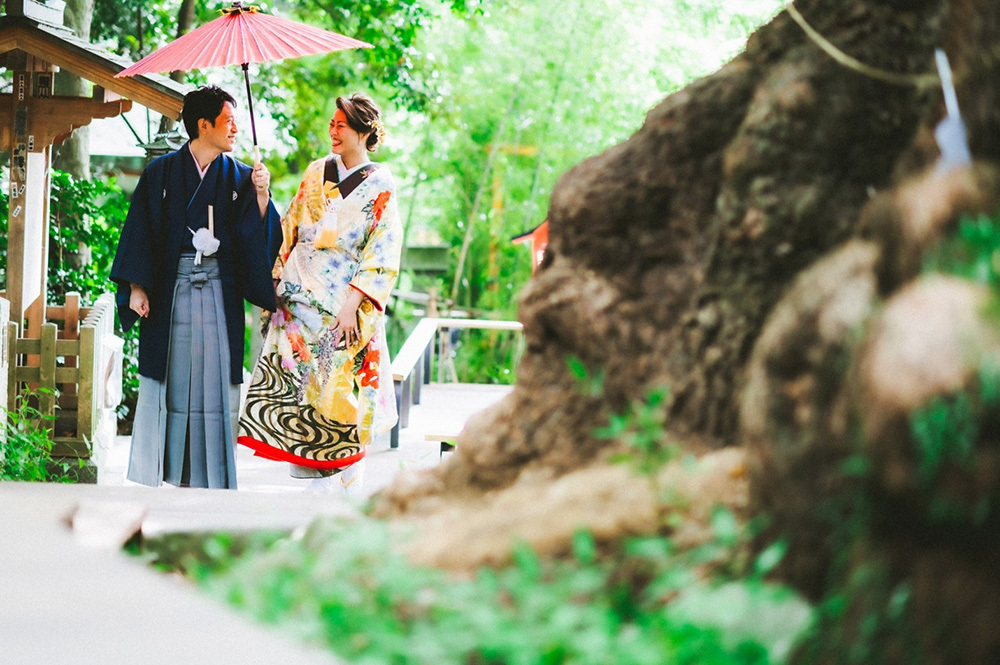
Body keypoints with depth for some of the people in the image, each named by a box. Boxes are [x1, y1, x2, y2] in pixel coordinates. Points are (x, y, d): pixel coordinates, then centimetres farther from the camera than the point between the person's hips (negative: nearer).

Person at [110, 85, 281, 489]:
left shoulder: (239, 178, 10)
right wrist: (137, 287, -5)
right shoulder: (162, 173, 4)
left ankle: (207, 481, 4)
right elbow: (140, 231, 2)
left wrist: (261, 194, -13)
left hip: (220, 293, 2)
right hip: (170, 292, -2)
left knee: (214, 384, -1)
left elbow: (261, 236, 2)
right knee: (166, 379, -1)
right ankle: (150, 476, 7)